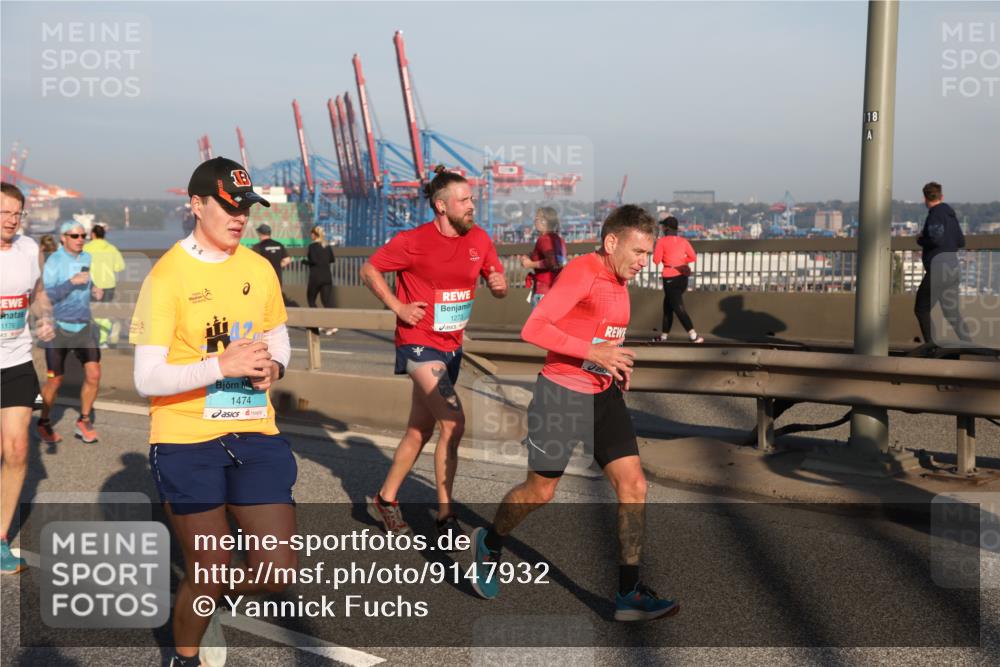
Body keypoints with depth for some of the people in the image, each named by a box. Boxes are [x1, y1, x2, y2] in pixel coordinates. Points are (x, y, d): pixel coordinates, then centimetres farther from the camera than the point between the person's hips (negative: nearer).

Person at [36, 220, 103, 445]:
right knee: (55, 381, 3)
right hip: (58, 327, -4)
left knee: (94, 375, -7)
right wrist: (72, 282, -30)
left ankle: (84, 422, 12)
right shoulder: (53, 261, -15)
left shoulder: (87, 259, 2)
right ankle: (44, 424, 26)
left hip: (83, 326, 4)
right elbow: (47, 297, -22)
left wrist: (95, 291, -1)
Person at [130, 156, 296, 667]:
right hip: (186, 442, -5)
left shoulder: (259, 269, 5)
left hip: (254, 434, 5)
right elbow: (147, 379, -14)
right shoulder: (166, 275, -11)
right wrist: (221, 365, -26)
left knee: (279, 569, 1)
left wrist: (273, 366, -2)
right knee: (207, 572, 3)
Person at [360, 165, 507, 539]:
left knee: (420, 431, 15)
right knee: (453, 422, -18)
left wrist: (499, 285, -13)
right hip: (419, 343, -7)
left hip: (452, 346, 7)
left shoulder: (478, 239, 2)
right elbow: (369, 270, -4)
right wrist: (398, 306, -13)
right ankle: (445, 514, -7)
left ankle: (385, 499, 30)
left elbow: (499, 289, 10)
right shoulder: (414, 242, -14)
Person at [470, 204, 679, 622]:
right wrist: (593, 353, -27)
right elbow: (533, 329, -25)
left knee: (633, 485, -4)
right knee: (541, 491, 7)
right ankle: (489, 544, 37)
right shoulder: (582, 271, -17)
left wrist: (616, 362, 10)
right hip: (561, 394, -7)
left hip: (603, 394, 8)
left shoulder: (619, 280, 10)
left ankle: (628, 595, 2)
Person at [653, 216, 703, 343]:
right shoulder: (683, 241, 7)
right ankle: (664, 334, 23)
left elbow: (657, 260, -10)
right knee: (668, 304, 20)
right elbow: (693, 257, 0)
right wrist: (680, 260, 12)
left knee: (678, 307, -9)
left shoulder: (662, 241, -7)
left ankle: (693, 335, -23)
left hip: (670, 278, -6)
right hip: (683, 277, 6)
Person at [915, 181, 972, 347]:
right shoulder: (950, 214, 16)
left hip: (939, 269, -8)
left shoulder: (936, 214, -9)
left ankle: (931, 345, -6)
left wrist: (920, 240, -4)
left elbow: (936, 239, -22)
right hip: (953, 267, 8)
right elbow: (961, 242, 22)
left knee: (922, 309, 0)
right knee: (952, 312, 12)